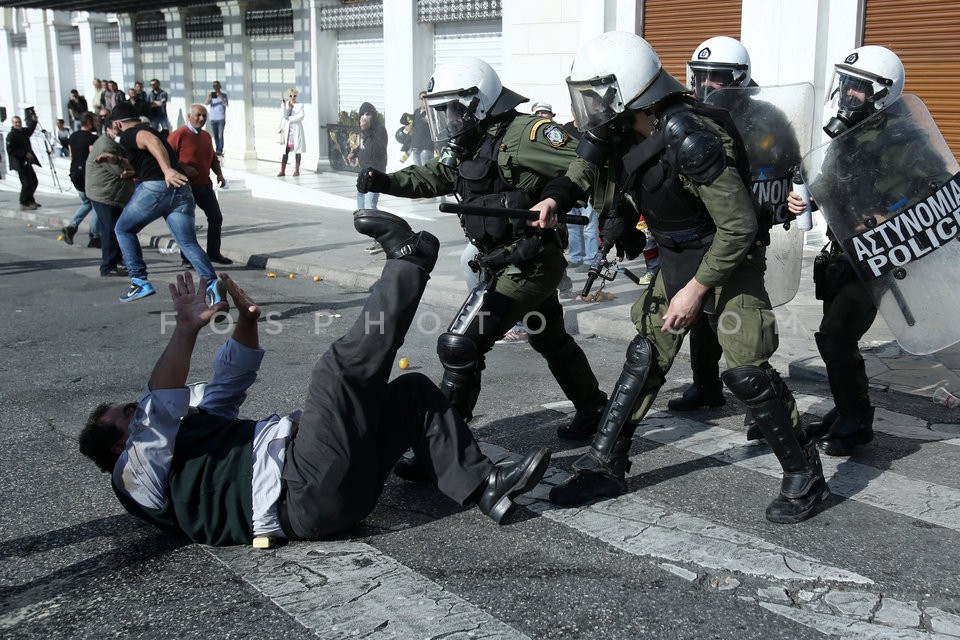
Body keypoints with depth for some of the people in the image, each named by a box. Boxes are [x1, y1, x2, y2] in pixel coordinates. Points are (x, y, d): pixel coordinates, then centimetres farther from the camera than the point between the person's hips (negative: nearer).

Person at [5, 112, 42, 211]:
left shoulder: (24, 131, 11)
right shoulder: (11, 136, -14)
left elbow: (31, 129, 35)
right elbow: (10, 150, -21)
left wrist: (34, 121, 19)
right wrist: (25, 154, -22)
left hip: (27, 162, 10)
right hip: (20, 164, -9)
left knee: (34, 181, 18)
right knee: (27, 183, -11)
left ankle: (30, 200, 33)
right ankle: (24, 204, -2)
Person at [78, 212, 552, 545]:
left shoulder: (190, 428, 33)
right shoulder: (137, 473, 6)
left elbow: (232, 379, 35)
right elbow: (159, 407, -15)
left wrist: (246, 317, 18)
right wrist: (186, 329, -19)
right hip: (307, 492, -10)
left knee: (413, 391, 10)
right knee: (343, 369, -23)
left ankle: (485, 486, -1)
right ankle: (408, 260, -8)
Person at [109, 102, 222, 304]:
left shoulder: (129, 134, 4)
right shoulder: (150, 129, 31)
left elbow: (151, 141, -19)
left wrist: (167, 170, -31)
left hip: (155, 188, -7)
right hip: (181, 190, 7)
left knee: (124, 229, 16)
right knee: (189, 243, -2)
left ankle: (140, 282, 10)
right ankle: (212, 283, -23)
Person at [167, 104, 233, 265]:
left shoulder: (206, 136, 13)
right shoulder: (179, 134, -11)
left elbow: (213, 158, 24)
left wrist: (219, 174, 8)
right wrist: (183, 167, -24)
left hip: (205, 185, 7)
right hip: (187, 186, -7)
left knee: (216, 217, 7)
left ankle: (213, 253, 19)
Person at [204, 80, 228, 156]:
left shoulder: (224, 95, 6)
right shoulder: (211, 95, 11)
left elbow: (226, 104, -8)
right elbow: (206, 103, -4)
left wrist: (220, 96, -18)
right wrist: (208, 97, -23)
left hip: (221, 118, -3)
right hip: (213, 119, 3)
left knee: (220, 135, -10)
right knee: (215, 136, 5)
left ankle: (219, 151, -13)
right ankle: (217, 150, 11)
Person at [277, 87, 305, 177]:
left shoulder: (300, 106, 2)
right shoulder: (285, 105, 9)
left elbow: (301, 116, -12)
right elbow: (284, 115, -7)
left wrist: (289, 118, -12)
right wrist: (283, 105, -17)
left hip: (297, 130, -2)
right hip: (287, 130, 2)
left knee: (297, 150, 0)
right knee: (285, 150, 0)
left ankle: (296, 170, 6)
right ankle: (282, 171, 1)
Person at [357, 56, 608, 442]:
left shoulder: (522, 134, -19)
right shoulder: (466, 147, 10)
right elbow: (432, 179, 18)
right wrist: (384, 182, 3)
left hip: (527, 263, -10)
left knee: (460, 346, -10)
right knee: (551, 341, 25)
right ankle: (593, 408, 44)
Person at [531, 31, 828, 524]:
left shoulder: (690, 139, -31)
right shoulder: (622, 133, -8)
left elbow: (739, 226, -26)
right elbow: (587, 167, 17)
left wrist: (697, 288, -22)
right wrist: (556, 197, -2)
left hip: (728, 259, -7)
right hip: (676, 260, 8)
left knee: (746, 372, -11)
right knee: (644, 359, 7)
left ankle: (804, 477, 8)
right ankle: (604, 466, 16)